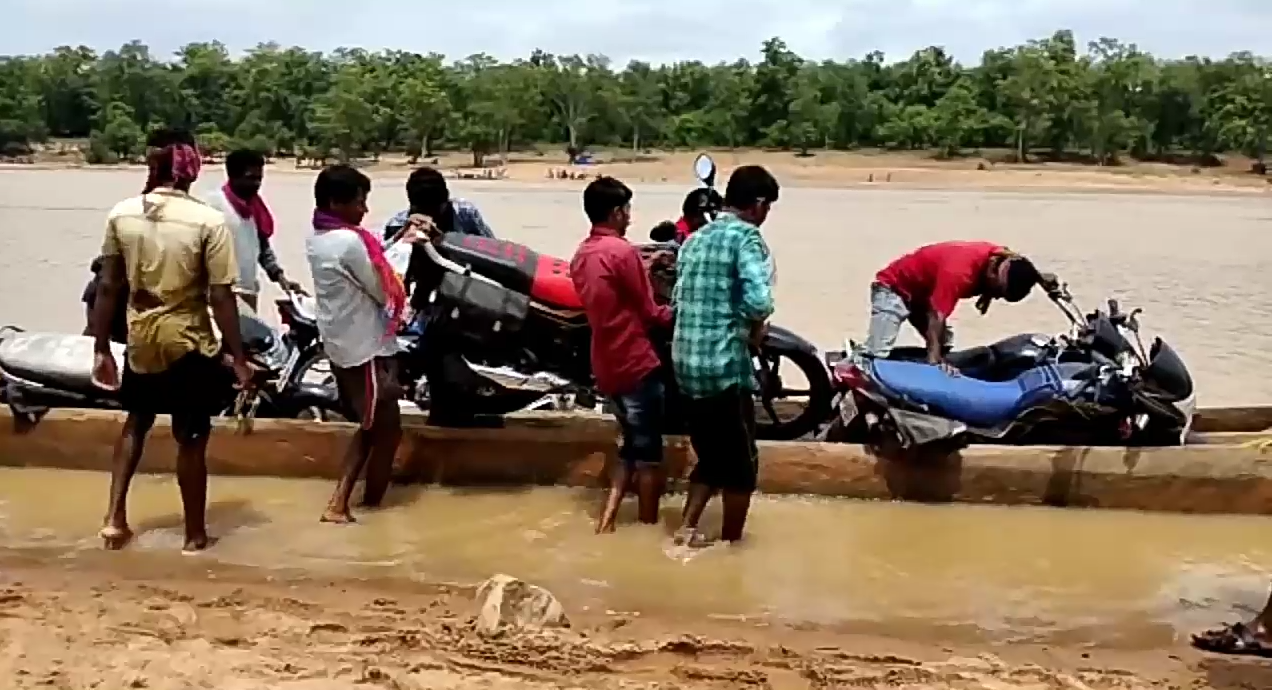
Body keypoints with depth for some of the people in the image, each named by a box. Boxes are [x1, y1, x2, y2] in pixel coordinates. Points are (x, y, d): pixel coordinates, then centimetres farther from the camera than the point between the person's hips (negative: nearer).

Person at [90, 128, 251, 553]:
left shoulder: (121, 215, -5)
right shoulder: (208, 222, -15)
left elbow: (108, 288, -1)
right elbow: (221, 298, -16)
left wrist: (101, 349, 8)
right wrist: (238, 359, -8)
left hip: (140, 340, 4)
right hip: (190, 343, -3)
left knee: (136, 421, 27)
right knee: (191, 439, 10)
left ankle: (115, 517, 21)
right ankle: (195, 534, 22)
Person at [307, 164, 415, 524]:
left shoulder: (316, 237, 6)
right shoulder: (348, 241, -24)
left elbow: (369, 263, 10)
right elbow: (384, 292, -17)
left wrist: (401, 236, 4)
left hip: (341, 345, 9)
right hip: (366, 349, -9)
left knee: (368, 427, 20)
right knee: (388, 430, 7)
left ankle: (339, 502, 15)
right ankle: (370, 506, 20)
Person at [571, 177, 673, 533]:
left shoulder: (580, 256, 10)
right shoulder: (623, 251, -16)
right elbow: (648, 313, -11)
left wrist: (643, 269, 20)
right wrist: (677, 313, 5)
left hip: (606, 367, 9)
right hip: (637, 364, -8)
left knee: (630, 448, 18)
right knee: (648, 454, 3)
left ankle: (607, 522, 12)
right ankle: (649, 528, 11)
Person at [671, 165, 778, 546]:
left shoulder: (695, 238, 14)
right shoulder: (745, 237, -10)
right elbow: (759, 301, -24)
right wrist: (755, 327, -2)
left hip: (686, 365, 7)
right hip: (726, 366, -7)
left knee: (710, 457, 20)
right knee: (742, 464, 9)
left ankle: (686, 529, 10)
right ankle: (730, 546, 17)